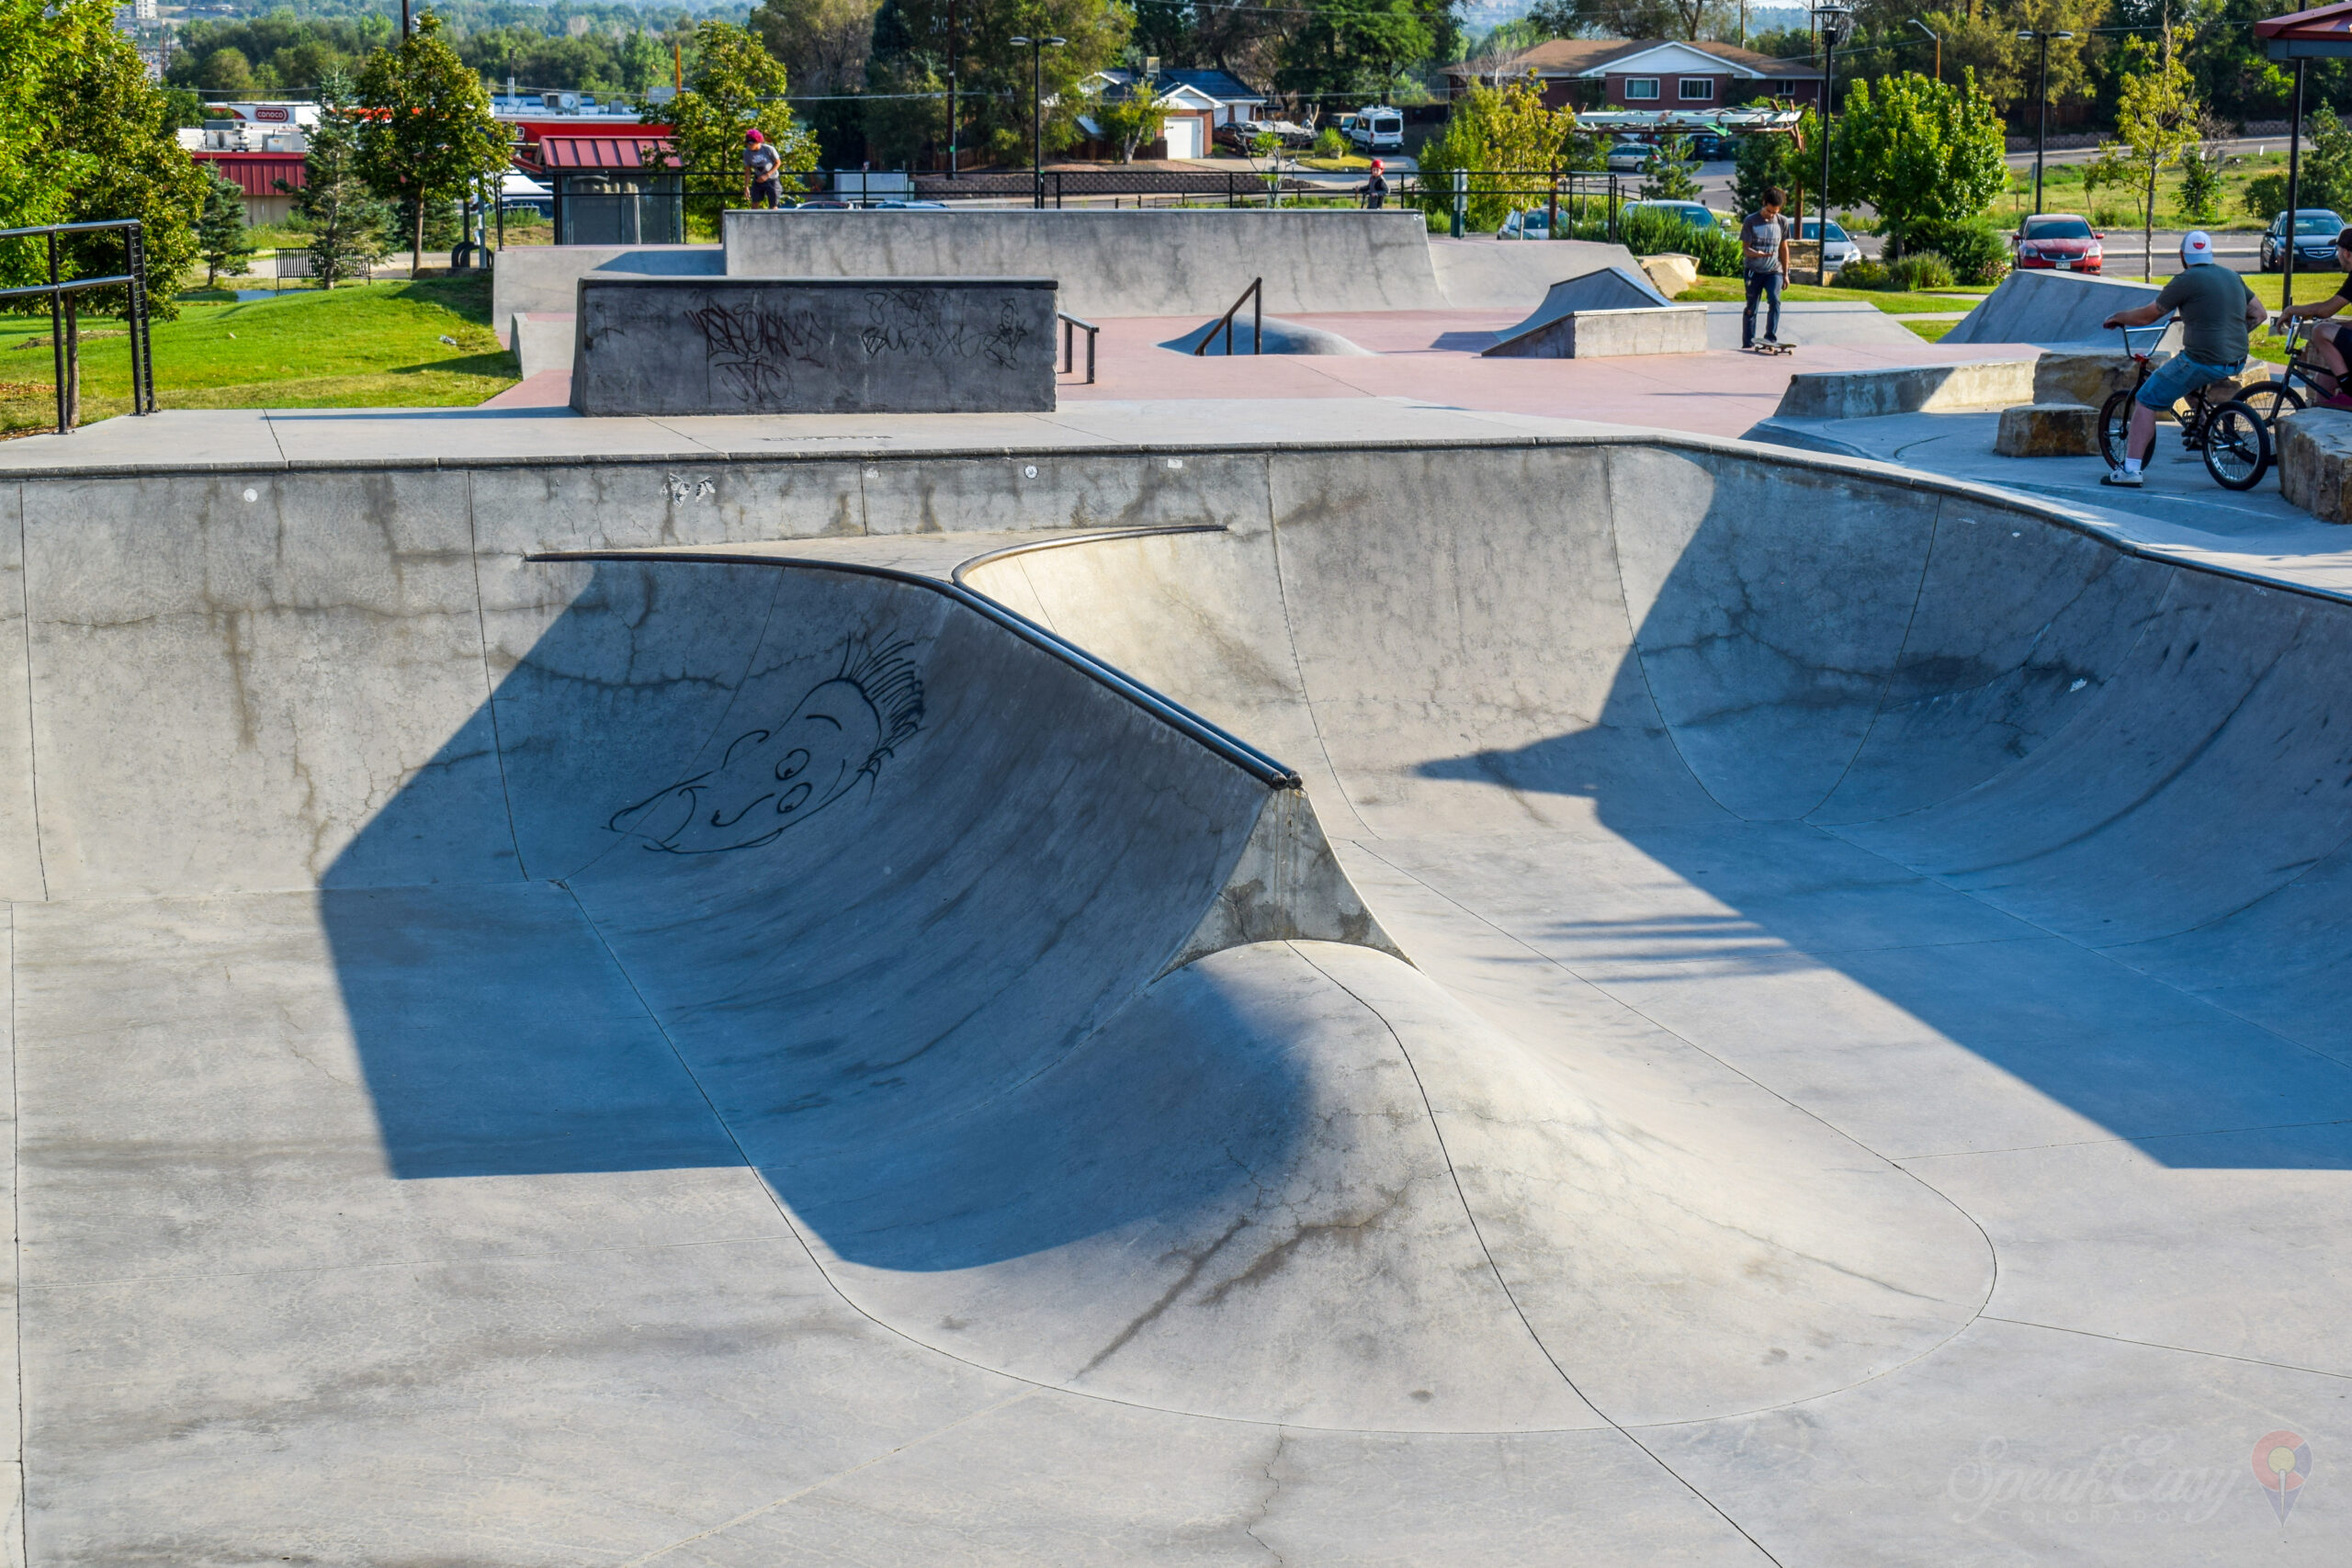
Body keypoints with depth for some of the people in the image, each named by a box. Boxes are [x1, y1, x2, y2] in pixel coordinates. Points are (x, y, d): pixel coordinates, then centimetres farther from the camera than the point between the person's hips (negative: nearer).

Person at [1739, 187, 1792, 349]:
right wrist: (1756, 254, -29)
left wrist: (1786, 273, 10)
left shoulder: (1783, 222, 3)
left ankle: (1771, 337, -17)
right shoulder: (1751, 221, -5)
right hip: (1754, 270, -1)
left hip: (1774, 270, 1)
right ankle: (1748, 343, 10)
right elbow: (1745, 248, -6)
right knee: (1751, 307, 2)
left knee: (1775, 300, -21)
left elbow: (1784, 248, 11)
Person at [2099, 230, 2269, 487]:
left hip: (2202, 361, -8)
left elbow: (2147, 316, -1)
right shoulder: (2232, 276, 13)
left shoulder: (2186, 280, -8)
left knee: (2146, 401, 3)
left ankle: (2130, 470, -3)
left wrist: (2117, 317, 16)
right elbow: (2259, 314, 20)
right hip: (2237, 363, 8)